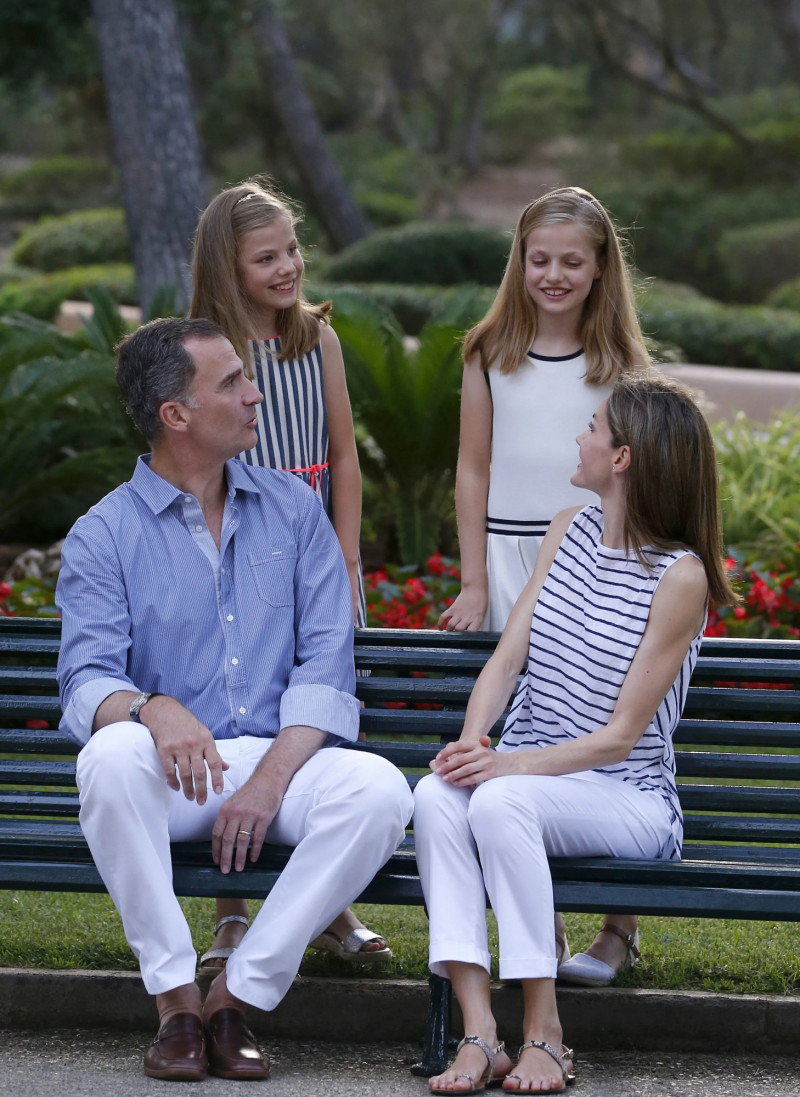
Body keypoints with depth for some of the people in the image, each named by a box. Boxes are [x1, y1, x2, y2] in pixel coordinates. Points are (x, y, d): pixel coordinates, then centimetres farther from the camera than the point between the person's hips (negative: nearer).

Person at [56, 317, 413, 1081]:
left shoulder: (294, 510, 10)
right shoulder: (104, 536, 3)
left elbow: (326, 662, 2)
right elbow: (88, 682, -9)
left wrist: (269, 781, -14)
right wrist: (153, 710, -35)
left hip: (280, 759, 2)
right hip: (171, 775, -2)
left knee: (379, 789, -29)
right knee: (112, 755, -36)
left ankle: (236, 995, -19)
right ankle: (175, 1000, -23)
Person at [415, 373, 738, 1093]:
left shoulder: (680, 576, -10)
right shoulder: (570, 531, 11)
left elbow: (621, 735, -12)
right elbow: (507, 658, 6)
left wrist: (512, 765, -24)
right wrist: (473, 741, -14)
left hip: (626, 797, -5)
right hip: (526, 773, 5)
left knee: (501, 801, -36)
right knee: (436, 794, -29)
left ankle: (544, 1029, -28)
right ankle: (479, 1030, -35)